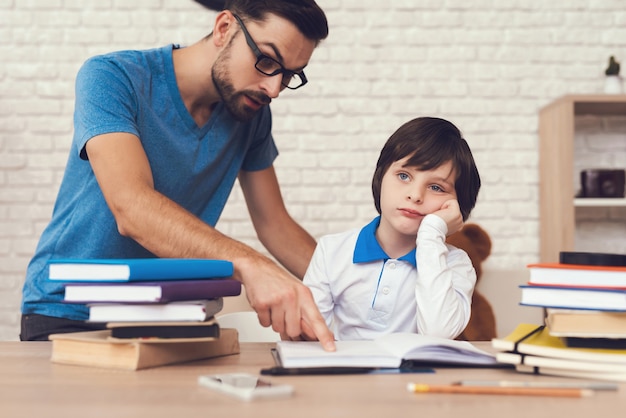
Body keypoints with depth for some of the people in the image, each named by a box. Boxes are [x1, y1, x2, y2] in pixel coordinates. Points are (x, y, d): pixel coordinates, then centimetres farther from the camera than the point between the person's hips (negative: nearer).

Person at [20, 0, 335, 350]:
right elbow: (132, 209, -32)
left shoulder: (251, 112, 2)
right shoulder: (111, 78, -18)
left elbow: (274, 223, 7)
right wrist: (249, 265, -46)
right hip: (69, 316, -5)